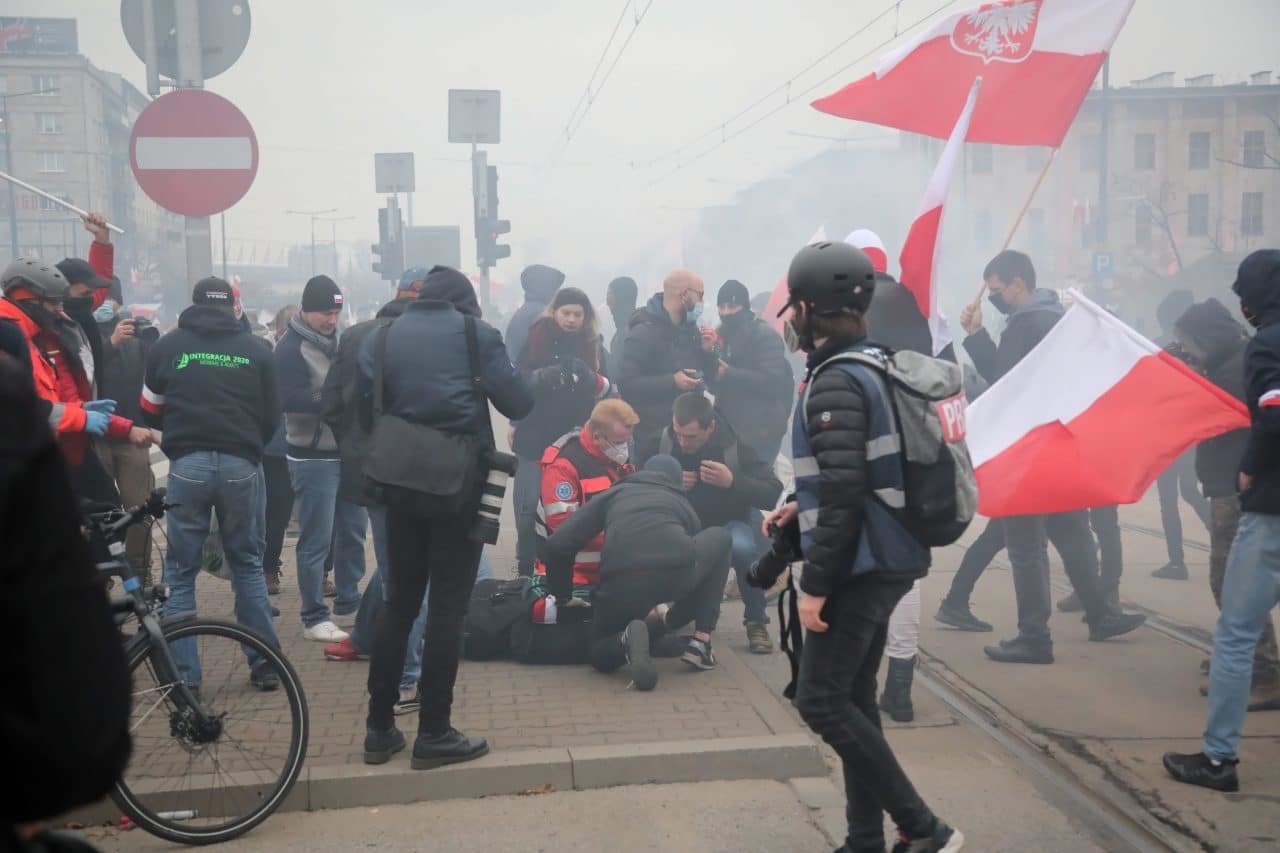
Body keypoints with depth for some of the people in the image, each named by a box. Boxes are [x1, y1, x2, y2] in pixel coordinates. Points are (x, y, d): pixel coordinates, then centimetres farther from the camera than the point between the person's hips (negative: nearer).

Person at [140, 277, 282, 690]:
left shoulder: (168, 345, 6)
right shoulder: (257, 349, 4)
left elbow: (151, 411, 15)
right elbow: (272, 415, 8)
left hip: (187, 465, 0)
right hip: (242, 465, 1)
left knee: (180, 571, 8)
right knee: (248, 564, 14)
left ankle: (182, 675, 7)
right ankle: (265, 663, 15)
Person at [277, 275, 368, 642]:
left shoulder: (338, 339, 13)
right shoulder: (291, 348, -11)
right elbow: (290, 400, -21)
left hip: (349, 451, 8)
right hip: (314, 457, -7)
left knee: (353, 530, 14)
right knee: (317, 539, -3)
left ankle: (349, 600, 28)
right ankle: (314, 618, 6)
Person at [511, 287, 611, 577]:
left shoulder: (592, 343, 6)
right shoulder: (537, 337, -1)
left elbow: (606, 388, 6)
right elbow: (519, 380, -4)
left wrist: (594, 381, -14)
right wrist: (545, 375, -22)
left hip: (575, 436, 2)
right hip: (536, 434, -2)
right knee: (530, 505, -1)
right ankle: (525, 567, 11)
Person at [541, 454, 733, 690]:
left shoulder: (615, 493, 31)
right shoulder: (684, 504, 35)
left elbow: (555, 547, 19)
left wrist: (563, 596, 34)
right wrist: (669, 620, 57)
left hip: (621, 584, 1)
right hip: (679, 573, 0)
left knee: (602, 655, 31)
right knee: (720, 538, 35)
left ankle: (627, 640, -7)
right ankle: (701, 643, 24)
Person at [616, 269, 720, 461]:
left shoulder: (690, 327, 10)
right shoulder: (644, 332, -14)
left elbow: (708, 376, 15)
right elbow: (625, 384, -22)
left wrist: (708, 350, -4)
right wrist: (672, 381, -26)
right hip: (655, 433, -7)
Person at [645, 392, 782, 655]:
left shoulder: (735, 447, -22)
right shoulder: (660, 444, -16)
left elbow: (774, 495, -25)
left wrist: (733, 482, -39)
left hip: (730, 522, -2)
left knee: (742, 547, -37)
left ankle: (756, 621, -13)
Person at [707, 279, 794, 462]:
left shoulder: (765, 335, -8)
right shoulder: (721, 335, 13)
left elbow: (773, 381, -19)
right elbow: (715, 386, 9)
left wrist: (729, 374, -21)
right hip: (728, 428, 7)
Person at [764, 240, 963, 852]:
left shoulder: (836, 384, -18)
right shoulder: (873, 367, 12)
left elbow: (844, 493, -23)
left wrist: (815, 585, -20)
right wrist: (801, 507, 18)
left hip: (860, 566, -10)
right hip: (884, 560, 10)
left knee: (820, 701, -4)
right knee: (852, 698, 14)